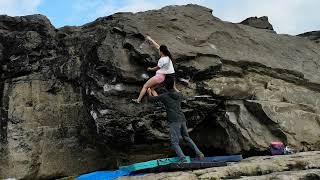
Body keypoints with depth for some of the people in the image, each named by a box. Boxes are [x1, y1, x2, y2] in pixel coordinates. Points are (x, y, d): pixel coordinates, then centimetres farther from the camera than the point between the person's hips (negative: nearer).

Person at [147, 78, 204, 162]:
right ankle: (199, 153, 16)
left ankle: (183, 160, -15)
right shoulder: (179, 95, 16)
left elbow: (150, 99, 12)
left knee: (175, 143, -2)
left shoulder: (164, 96, 3)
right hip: (182, 120, 5)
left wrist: (149, 93, 34)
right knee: (187, 138, 23)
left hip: (174, 121, -5)